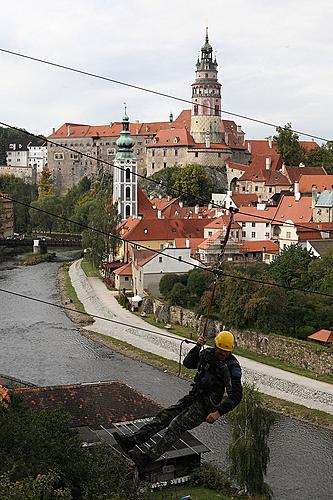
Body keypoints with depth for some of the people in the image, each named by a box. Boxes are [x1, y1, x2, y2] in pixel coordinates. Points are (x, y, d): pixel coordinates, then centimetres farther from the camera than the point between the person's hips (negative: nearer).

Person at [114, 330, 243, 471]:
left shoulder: (232, 367, -18)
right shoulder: (208, 353, 1)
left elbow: (236, 396, -20)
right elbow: (187, 363, 14)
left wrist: (219, 412, -30)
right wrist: (197, 347, -2)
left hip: (207, 405, -7)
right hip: (194, 396, 7)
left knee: (177, 425, -19)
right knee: (165, 415, -4)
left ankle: (148, 457, -23)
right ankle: (132, 440, -6)